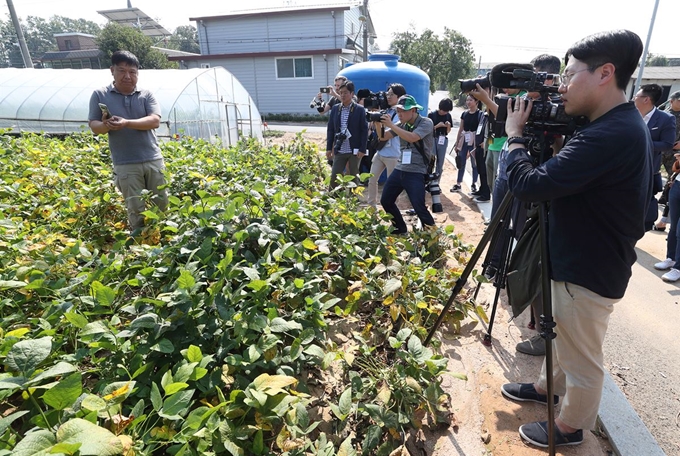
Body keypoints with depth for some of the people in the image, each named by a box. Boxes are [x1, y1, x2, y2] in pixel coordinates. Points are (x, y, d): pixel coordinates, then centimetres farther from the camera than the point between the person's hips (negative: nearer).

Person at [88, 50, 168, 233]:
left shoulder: (146, 95, 6)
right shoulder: (100, 95, 5)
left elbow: (155, 121, -8)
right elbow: (94, 126, 4)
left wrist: (127, 123, -21)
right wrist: (105, 125, -20)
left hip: (153, 160, 1)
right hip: (125, 165, -1)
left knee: (162, 205, 9)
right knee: (136, 210, 4)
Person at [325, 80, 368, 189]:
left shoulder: (360, 109, -4)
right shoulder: (335, 109, 6)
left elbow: (364, 130, -5)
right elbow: (330, 129, 8)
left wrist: (362, 149, -11)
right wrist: (329, 148, 4)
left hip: (355, 150, -3)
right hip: (339, 150, 3)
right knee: (334, 177, 4)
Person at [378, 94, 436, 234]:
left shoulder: (426, 123, -9)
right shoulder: (402, 124, 10)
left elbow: (412, 138, -25)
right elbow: (383, 137, 6)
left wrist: (391, 125, -22)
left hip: (416, 173, -7)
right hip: (399, 170, 7)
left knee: (419, 208, -12)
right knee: (386, 201, 12)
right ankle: (401, 229, 30)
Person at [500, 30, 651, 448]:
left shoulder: (609, 136, -28)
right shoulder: (624, 126, 5)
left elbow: (529, 185, -31)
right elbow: (562, 180, 12)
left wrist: (515, 136, -14)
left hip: (589, 273, -10)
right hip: (583, 263, 10)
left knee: (582, 357, 12)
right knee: (563, 336, 27)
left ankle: (569, 428, 36)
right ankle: (547, 388, 50)